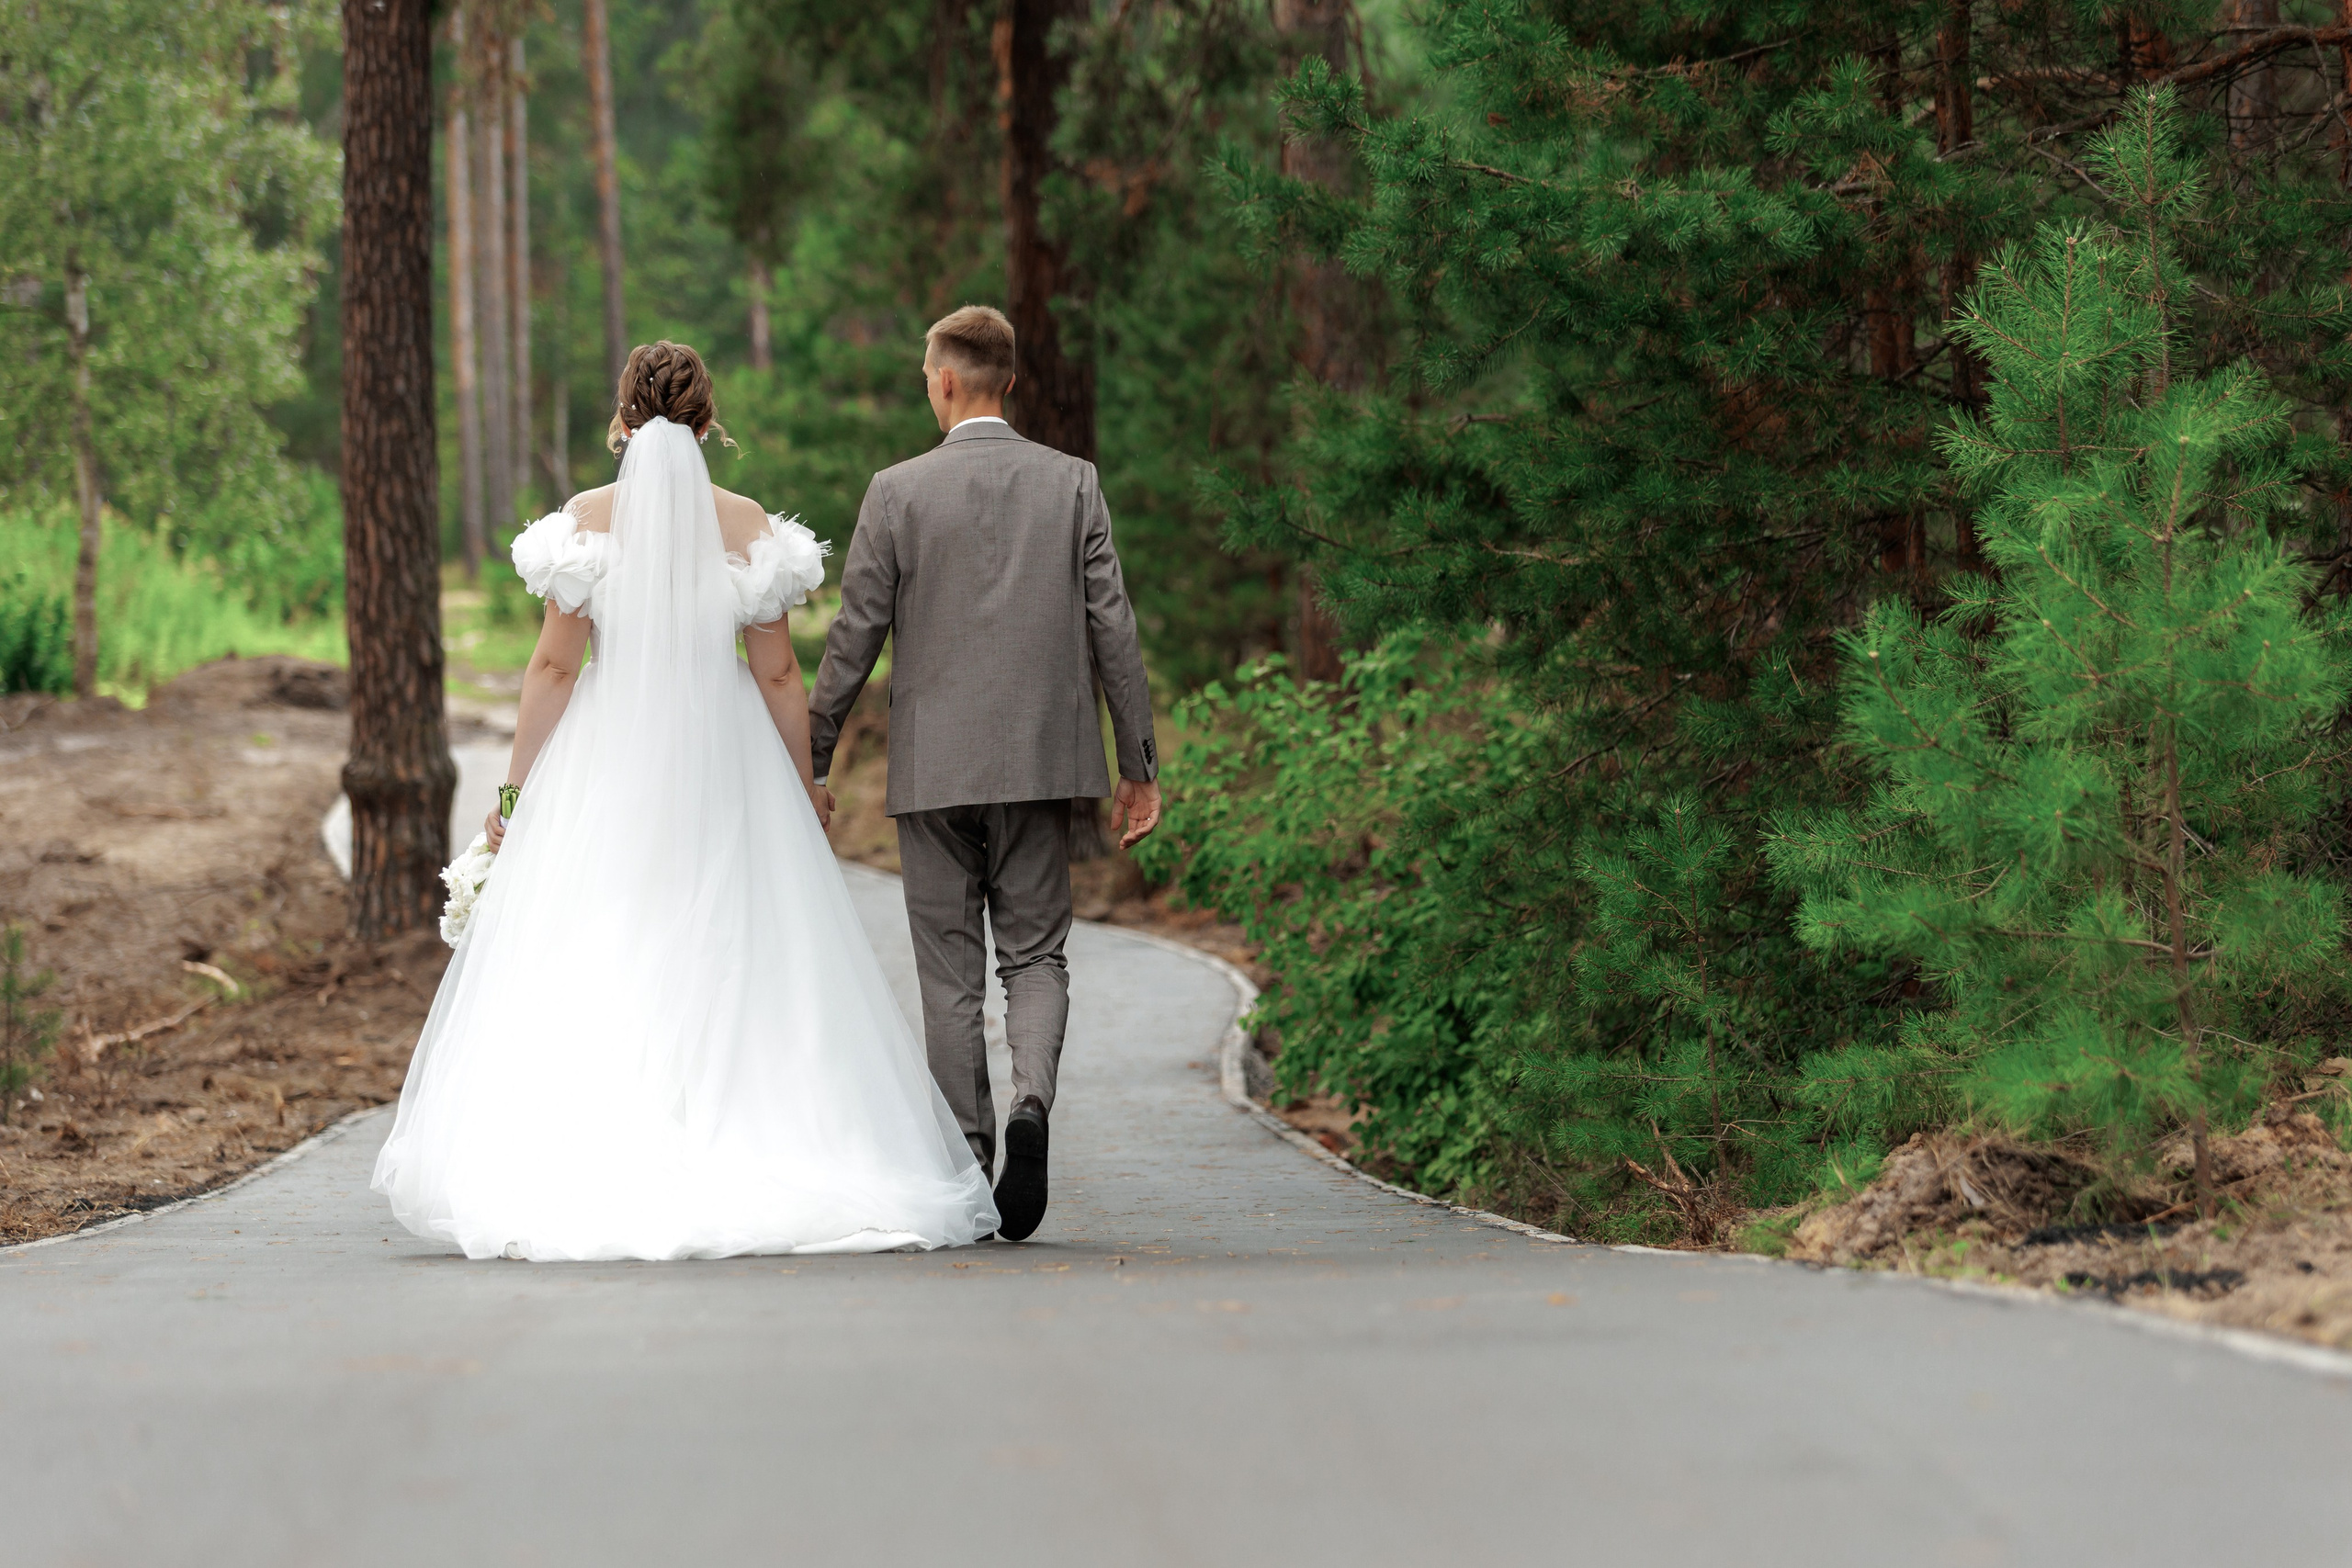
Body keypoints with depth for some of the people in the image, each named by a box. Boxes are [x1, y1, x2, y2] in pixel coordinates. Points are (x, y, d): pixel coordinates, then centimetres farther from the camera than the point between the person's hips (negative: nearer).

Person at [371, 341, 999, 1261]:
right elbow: (777, 675, 2)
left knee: (585, 976, 3)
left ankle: (586, 1185, -2)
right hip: (724, 767, 1)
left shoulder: (587, 519, -5)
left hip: (606, 767, -1)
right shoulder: (749, 526, -1)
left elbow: (554, 667, -5)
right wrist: (803, 781, 14)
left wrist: (515, 788, 3)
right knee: (737, 973, 5)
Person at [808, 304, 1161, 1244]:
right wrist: (1140, 764, 7)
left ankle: (971, 1170, 5)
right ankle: (1031, 1100, -18)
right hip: (1042, 761, 1)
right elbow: (1112, 628, 1)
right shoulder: (1073, 484, 1)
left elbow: (854, 640, -3)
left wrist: (810, 762, 7)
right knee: (1035, 955, 9)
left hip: (934, 769, -1)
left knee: (951, 974, 6)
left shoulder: (898, 492, -5)